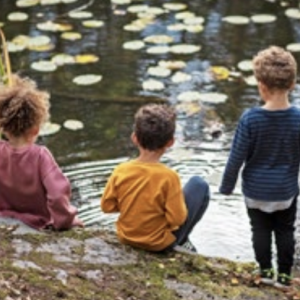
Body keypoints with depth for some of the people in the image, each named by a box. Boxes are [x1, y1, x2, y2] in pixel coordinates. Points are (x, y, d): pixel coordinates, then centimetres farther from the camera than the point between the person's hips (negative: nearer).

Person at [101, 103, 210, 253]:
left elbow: (107, 206, -6)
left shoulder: (120, 171, -16)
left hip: (126, 238, 5)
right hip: (161, 244, -4)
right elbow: (177, 219, -23)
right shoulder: (169, 176, -27)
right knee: (199, 185, 8)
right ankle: (182, 240, 20)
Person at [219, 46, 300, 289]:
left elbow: (237, 157, -14)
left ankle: (266, 271, 27)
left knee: (261, 230, 17)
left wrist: (227, 186, 0)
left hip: (256, 190, -1)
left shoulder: (250, 118, -22)